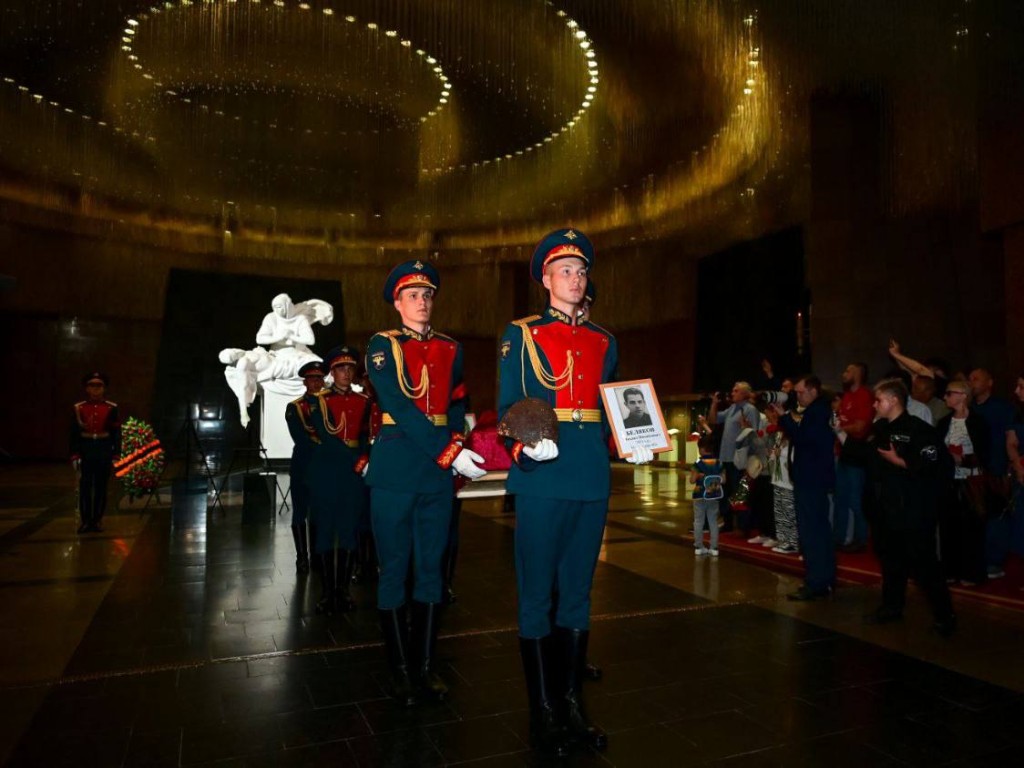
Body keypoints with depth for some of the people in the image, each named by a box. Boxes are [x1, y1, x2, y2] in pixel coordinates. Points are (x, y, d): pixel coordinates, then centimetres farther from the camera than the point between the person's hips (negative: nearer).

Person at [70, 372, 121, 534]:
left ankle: (97, 520, 14)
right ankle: (85, 521, 11)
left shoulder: (111, 408, 0)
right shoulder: (78, 408, 2)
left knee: (101, 487, 6)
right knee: (85, 488, 3)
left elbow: (116, 434, 2)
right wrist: (74, 456, -2)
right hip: (85, 452, 0)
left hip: (104, 453, 0)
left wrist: (116, 455, -2)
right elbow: (74, 434, 3)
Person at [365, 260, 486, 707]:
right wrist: (450, 451, -21)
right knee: (394, 569, 4)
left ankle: (426, 665, 22)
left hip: (439, 473, 4)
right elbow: (399, 407, -14)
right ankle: (401, 669, 18)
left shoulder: (451, 349, 12)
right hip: (395, 471, -4)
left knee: (431, 568, 9)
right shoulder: (382, 346, -2)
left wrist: (453, 450, -2)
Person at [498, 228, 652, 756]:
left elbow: (608, 409, 17)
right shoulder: (521, 334, 3)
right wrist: (525, 445, -23)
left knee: (578, 592, 12)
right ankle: (543, 711, 17)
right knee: (537, 594, 3)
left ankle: (572, 703, 25)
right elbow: (508, 407, -3)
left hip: (592, 480, 5)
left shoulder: (603, 342, 16)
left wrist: (631, 445, -1)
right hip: (542, 478, -4)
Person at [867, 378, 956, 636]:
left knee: (923, 564, -2)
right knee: (890, 559, 19)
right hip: (886, 508, 8)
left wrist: (897, 461, -19)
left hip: (914, 510, -8)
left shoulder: (918, 429, -16)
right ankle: (892, 607, 33)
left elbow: (931, 467, -24)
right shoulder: (880, 429, 9)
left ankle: (945, 616, 12)